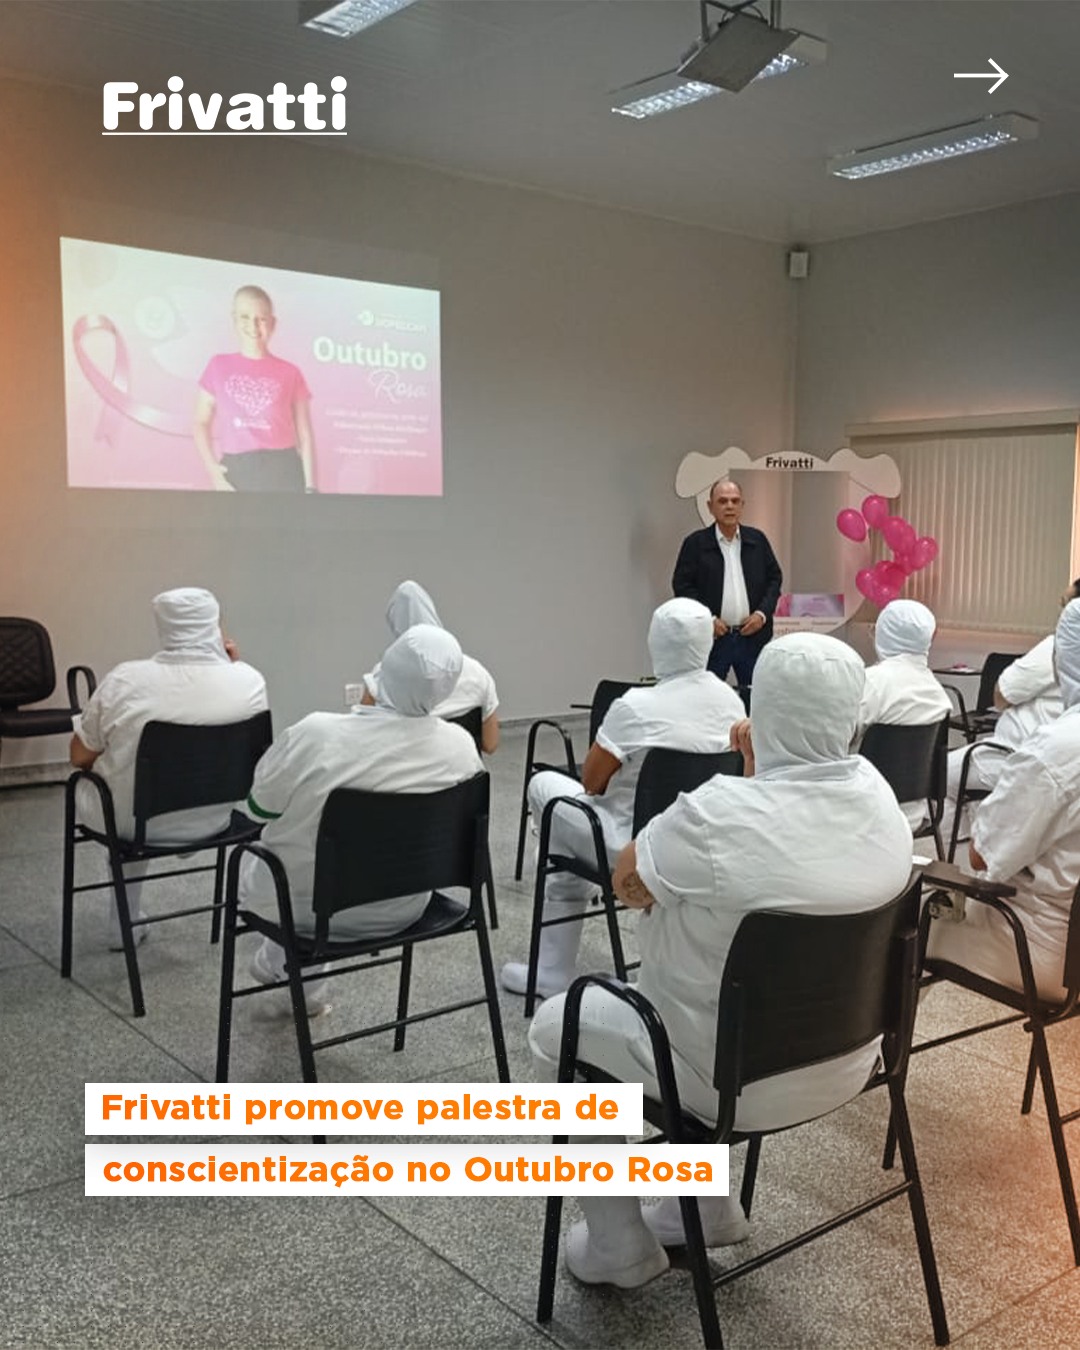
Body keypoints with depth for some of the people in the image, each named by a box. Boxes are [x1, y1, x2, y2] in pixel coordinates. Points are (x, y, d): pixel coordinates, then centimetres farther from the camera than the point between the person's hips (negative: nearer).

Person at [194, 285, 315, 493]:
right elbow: (201, 422, 13)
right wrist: (211, 468, -2)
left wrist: (310, 486, 0)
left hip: (282, 470, -1)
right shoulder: (219, 366, 10)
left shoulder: (289, 373, 6)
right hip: (235, 471, 1)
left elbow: (305, 435, 6)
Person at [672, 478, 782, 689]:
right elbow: (681, 585, -3)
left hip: (752, 634, 3)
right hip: (712, 637, -2)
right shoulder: (695, 543, -1)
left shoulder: (757, 539, 8)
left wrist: (762, 613, -3)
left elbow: (775, 578, 11)